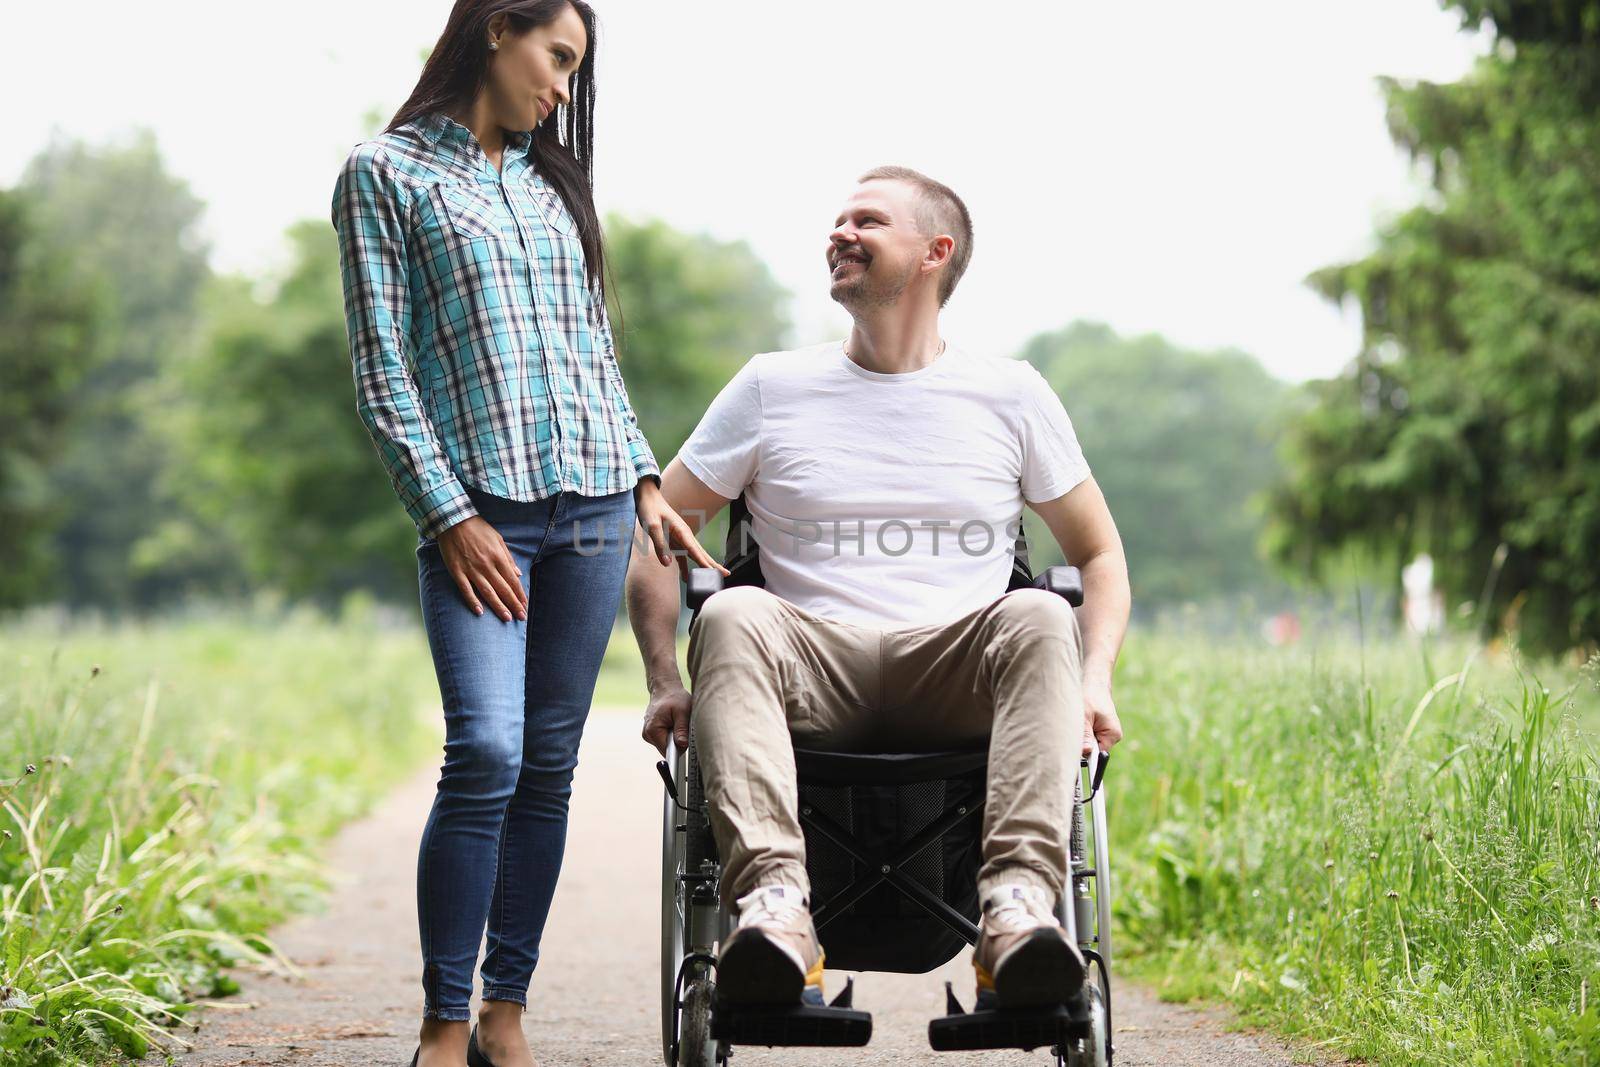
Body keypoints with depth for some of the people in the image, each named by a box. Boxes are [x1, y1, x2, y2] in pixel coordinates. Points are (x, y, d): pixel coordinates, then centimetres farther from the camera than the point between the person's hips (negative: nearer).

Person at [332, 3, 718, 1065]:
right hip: (480, 509, -5)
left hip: (593, 501, 5)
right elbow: (382, 372, -4)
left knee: (550, 764, 3)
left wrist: (644, 480, 11)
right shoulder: (386, 173, 2)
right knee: (487, 753, -17)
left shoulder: (550, 181, 18)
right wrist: (450, 515, -10)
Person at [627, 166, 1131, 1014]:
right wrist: (665, 682, 0)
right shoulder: (773, 388, 14)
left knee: (1038, 619, -32)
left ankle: (1019, 906, -48)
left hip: (960, 670, 0)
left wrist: (1094, 679, 0)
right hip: (815, 670, 0)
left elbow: (1098, 551, 19)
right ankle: (774, 904, -50)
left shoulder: (1010, 395, 14)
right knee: (733, 615, -33)